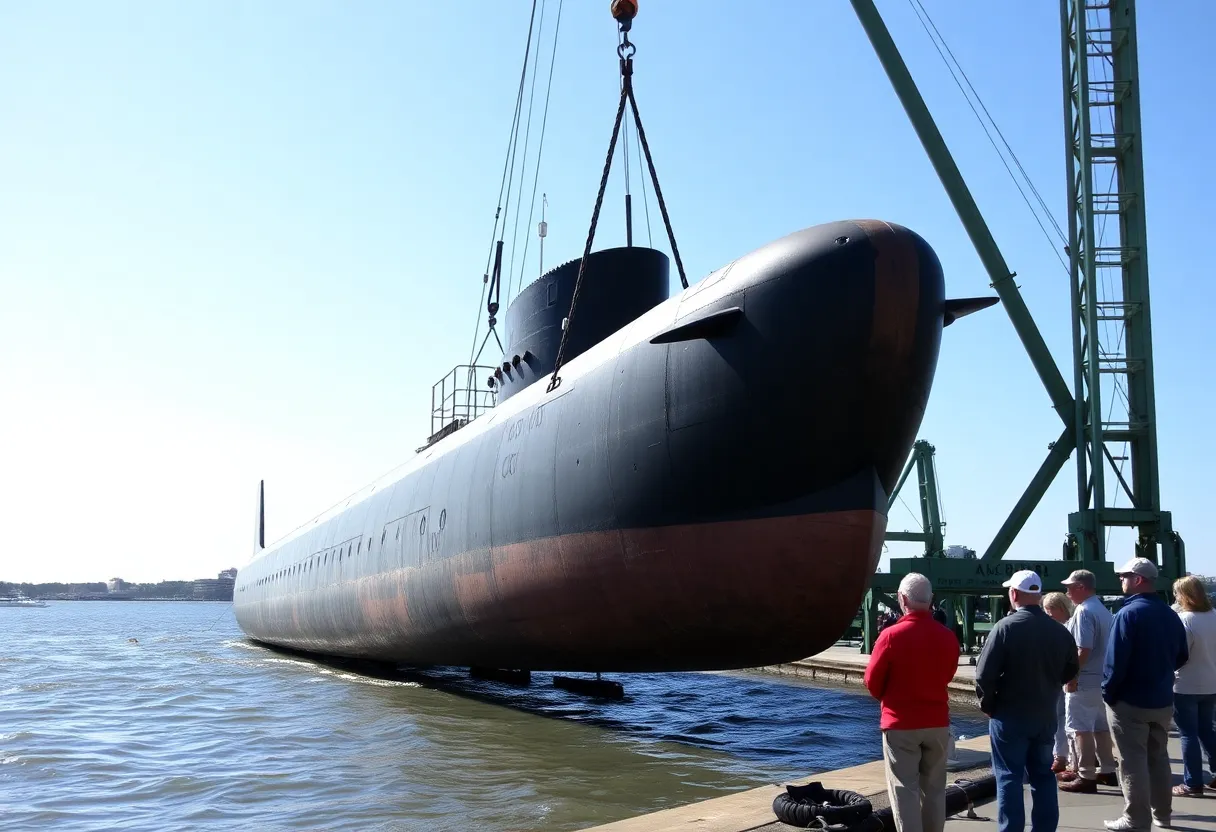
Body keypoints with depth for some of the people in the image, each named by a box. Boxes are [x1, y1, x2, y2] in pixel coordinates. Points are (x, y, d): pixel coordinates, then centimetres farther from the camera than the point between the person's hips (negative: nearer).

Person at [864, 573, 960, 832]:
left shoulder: (891, 635, -15)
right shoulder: (948, 637, -4)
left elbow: (872, 681, -6)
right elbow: (946, 676, 11)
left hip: (901, 724, -4)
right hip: (938, 722, 4)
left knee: (904, 790, 2)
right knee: (934, 789, 14)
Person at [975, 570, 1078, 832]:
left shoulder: (1005, 627, -15)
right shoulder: (1059, 630, 1)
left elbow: (985, 674, -17)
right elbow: (1070, 672, 10)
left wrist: (988, 704, -3)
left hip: (1009, 715, -5)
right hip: (1046, 715, 5)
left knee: (1009, 777, 2)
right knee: (1043, 775, 15)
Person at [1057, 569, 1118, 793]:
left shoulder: (1084, 611, -17)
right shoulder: (1104, 611, 14)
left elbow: (1083, 649, -23)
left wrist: (1072, 675, -18)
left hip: (1084, 679, -10)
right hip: (1102, 677, 10)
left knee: (1081, 728, -4)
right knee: (1101, 726, 17)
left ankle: (1086, 776, -2)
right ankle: (1106, 770, 25)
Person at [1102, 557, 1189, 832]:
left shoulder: (1128, 613, -18)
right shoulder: (1170, 615, 4)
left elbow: (1115, 660, -21)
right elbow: (1181, 656, 13)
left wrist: (1108, 693, -11)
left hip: (1130, 700, -7)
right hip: (1162, 699, 7)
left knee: (1133, 761, 0)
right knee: (1158, 757, 18)